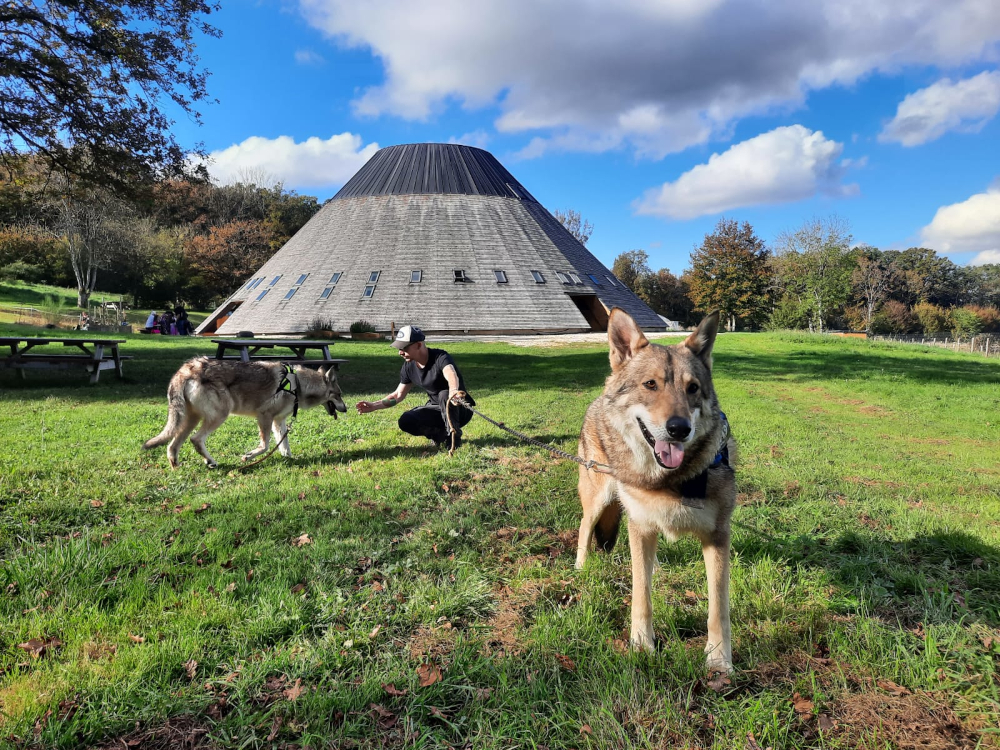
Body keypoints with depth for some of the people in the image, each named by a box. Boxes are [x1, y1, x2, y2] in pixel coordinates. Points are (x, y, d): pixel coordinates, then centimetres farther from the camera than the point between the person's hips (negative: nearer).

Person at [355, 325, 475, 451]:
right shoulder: (408, 366, -3)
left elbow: (452, 376, -48)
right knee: (406, 421, -17)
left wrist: (453, 391, -71)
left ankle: (454, 436, -16)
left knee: (445, 395, -37)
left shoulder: (440, 357, -24)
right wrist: (374, 405, 0)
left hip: (460, 409, -6)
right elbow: (398, 395, 11)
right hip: (435, 408, 6)